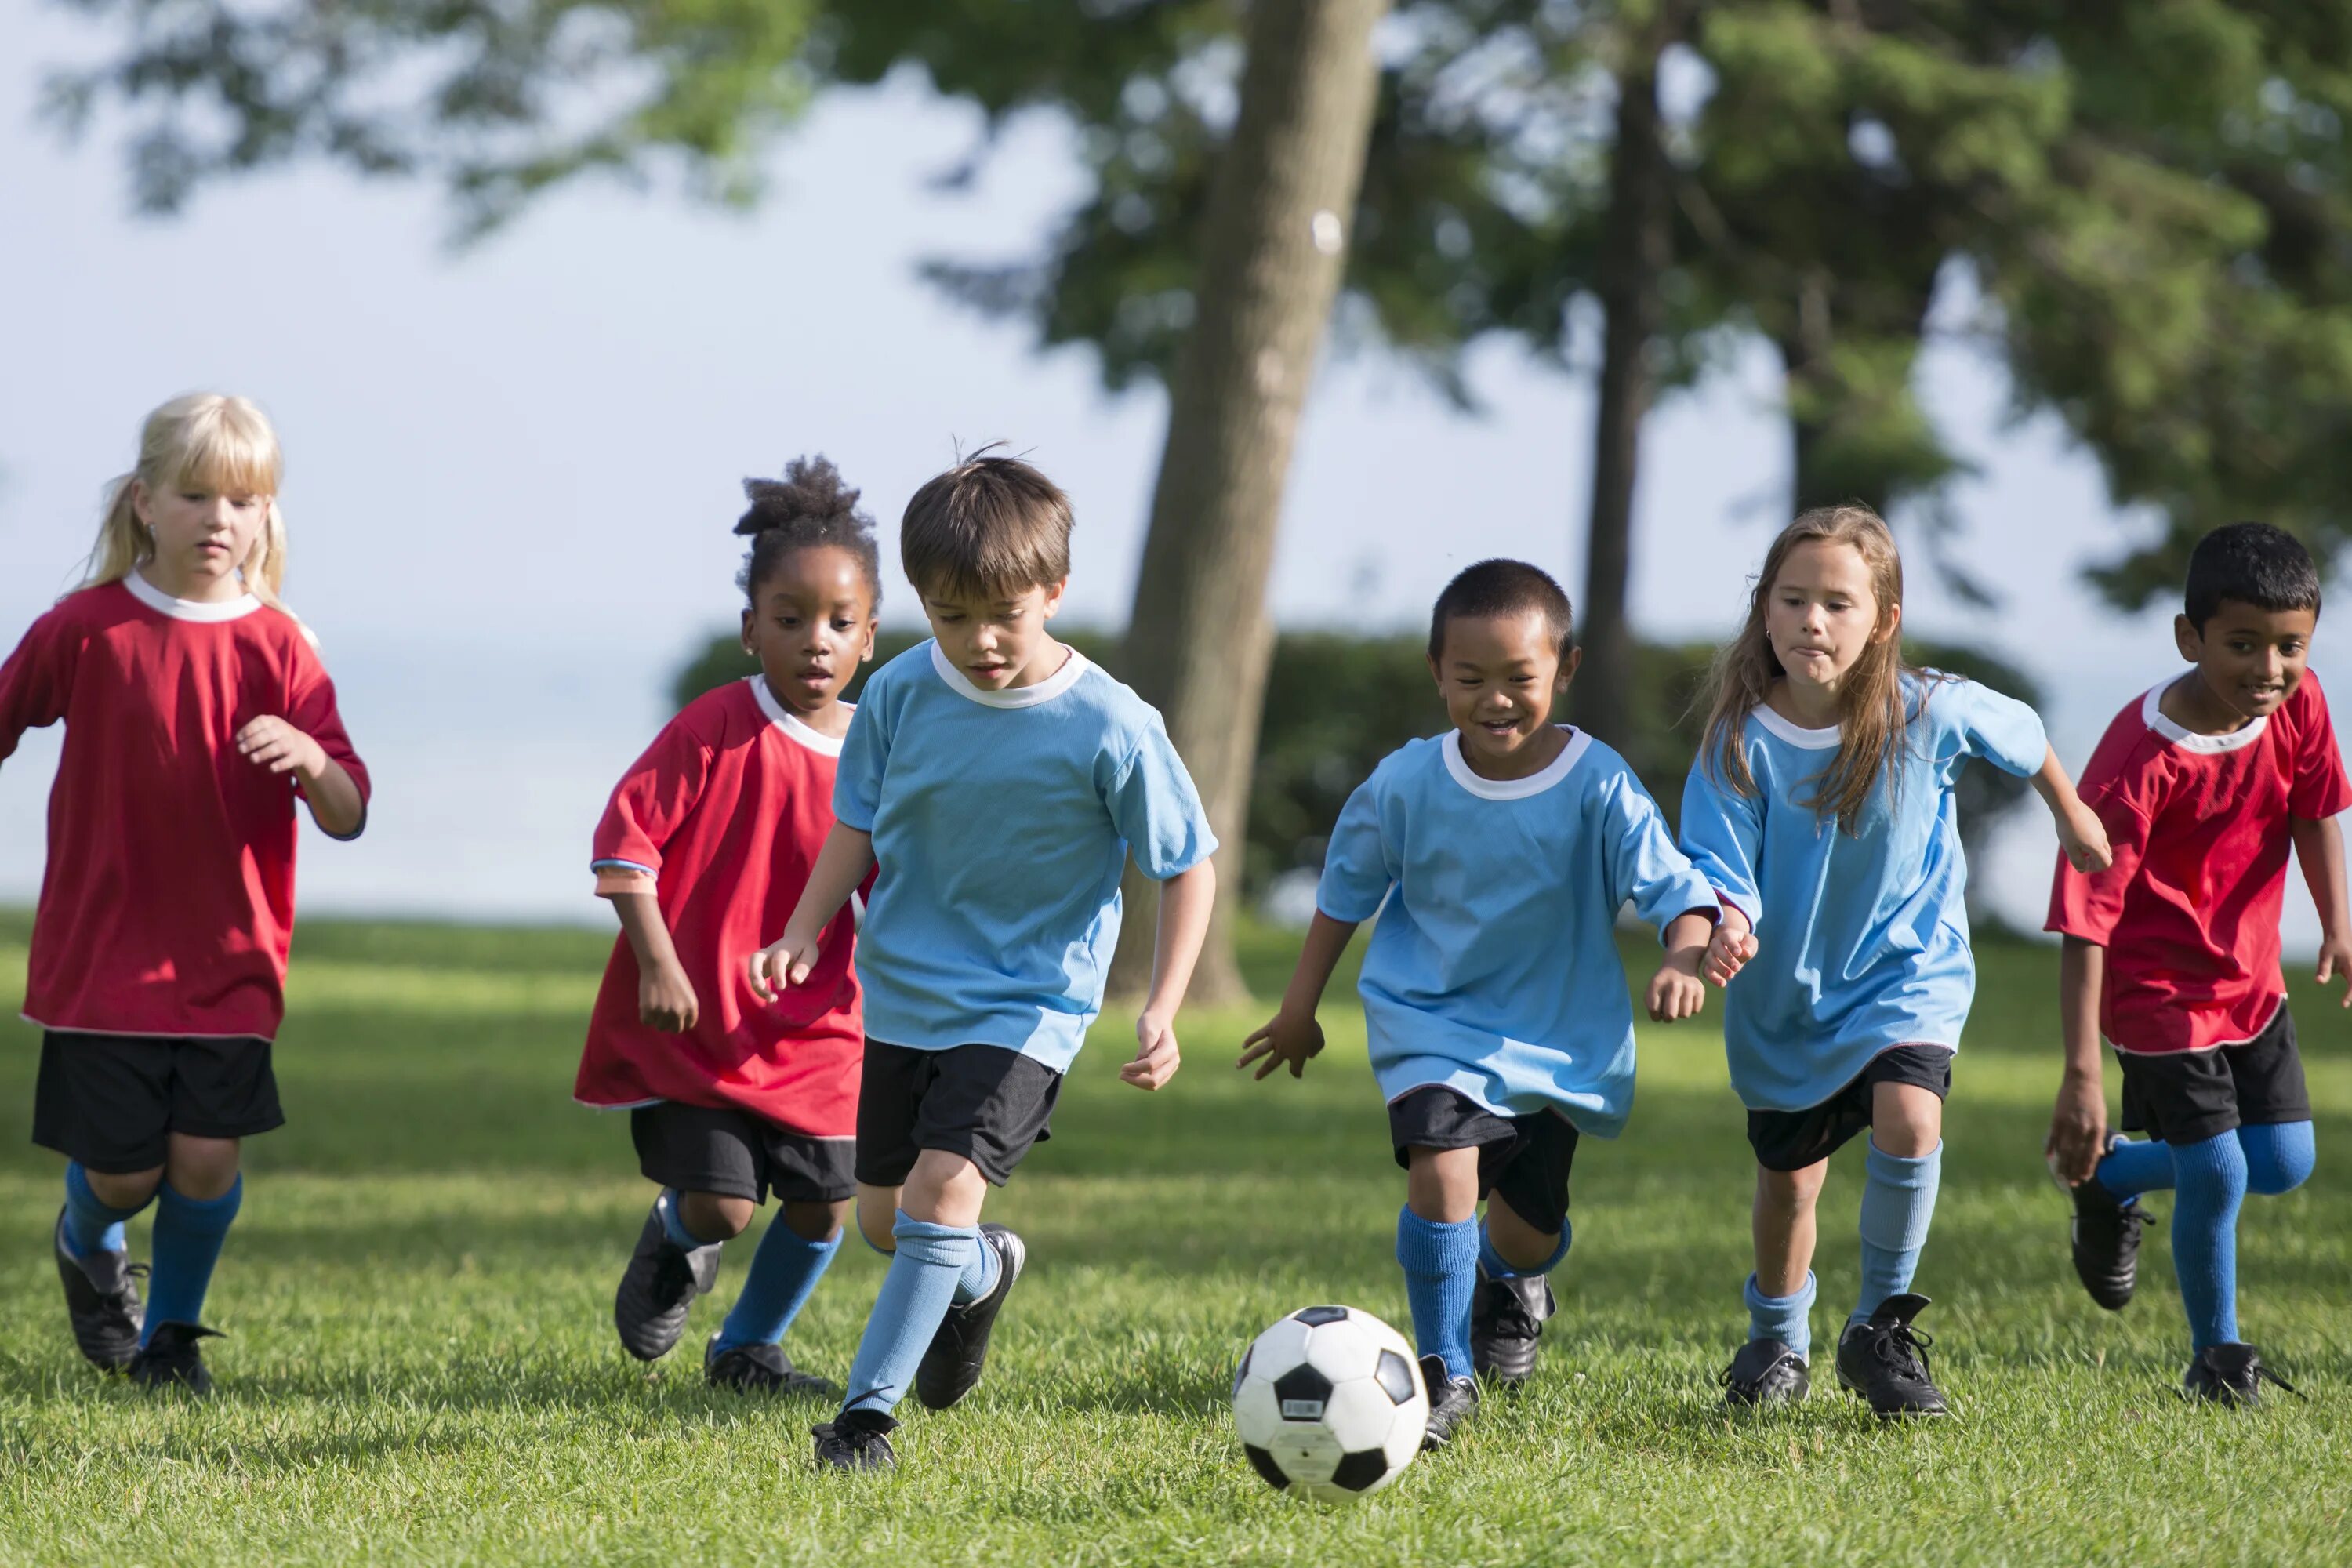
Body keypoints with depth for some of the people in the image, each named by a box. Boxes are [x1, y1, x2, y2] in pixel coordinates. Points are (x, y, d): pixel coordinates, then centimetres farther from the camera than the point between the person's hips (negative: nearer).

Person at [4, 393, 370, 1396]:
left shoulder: (276, 647, -3)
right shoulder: (86, 630, -5)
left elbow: (348, 817, -7)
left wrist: (310, 759, -28)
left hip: (229, 958, 1)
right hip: (102, 954, -1)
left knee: (207, 1157, -7)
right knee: (123, 1170, 0)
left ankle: (172, 1332, 20)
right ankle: (88, 1245, 37)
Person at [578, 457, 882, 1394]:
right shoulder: (716, 730, -12)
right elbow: (624, 837, -12)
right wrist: (657, 962, -19)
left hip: (811, 1028, 5)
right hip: (690, 1019, -5)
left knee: (821, 1208, 5)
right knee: (721, 1203, -12)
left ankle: (749, 1350, 31)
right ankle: (674, 1245, 26)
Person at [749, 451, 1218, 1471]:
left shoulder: (1109, 728, -18)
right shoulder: (901, 695, -8)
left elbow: (1188, 868, -8)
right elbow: (859, 824, 7)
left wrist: (1161, 1011, -16)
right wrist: (807, 930, -8)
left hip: (1027, 1008, -5)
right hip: (904, 995, 5)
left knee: (942, 1188, -21)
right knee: (883, 1220, 14)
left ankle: (867, 1411, -13)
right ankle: (981, 1273, 49)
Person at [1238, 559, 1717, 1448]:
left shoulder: (1598, 788, -16)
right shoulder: (1406, 785, -12)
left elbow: (1673, 887, -22)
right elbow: (1347, 890, 4)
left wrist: (1683, 958, -44)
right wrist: (1300, 1007, 10)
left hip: (1559, 1033, 1)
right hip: (1431, 1022, -1)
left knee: (1533, 1220, 12)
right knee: (1441, 1165, -24)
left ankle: (1508, 1289, 52)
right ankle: (1443, 1375, -10)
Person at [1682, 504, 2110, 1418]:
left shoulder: (1929, 714, -18)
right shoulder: (1740, 741, -19)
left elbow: (2020, 736, 3)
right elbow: (1720, 866, -21)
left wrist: (2072, 815, 20)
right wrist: (1725, 927, -45)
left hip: (1907, 964, -1)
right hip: (1787, 986, 1)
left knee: (1908, 1118, -26)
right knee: (1787, 1171, 15)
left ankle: (1881, 1326, -7)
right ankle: (1778, 1342, 42)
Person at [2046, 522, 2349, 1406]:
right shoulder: (2139, 762, -29)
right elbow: (2086, 924, -28)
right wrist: (2081, 1076, -31)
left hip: (2251, 976, 6)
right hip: (2158, 990, -6)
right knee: (2217, 1175, -9)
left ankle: (2109, 1178, 31)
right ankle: (2216, 1359, 14)